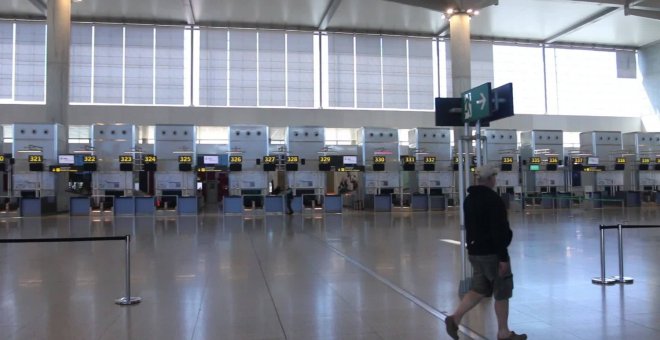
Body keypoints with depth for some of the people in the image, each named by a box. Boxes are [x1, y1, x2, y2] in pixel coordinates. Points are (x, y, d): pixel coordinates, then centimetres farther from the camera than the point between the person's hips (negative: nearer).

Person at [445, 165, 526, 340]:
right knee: (502, 293, 6)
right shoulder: (492, 199, -16)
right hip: (492, 253, -8)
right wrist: (503, 257, -19)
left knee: (478, 290, 15)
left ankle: (455, 318, 3)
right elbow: (498, 231, -21)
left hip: (475, 251, 8)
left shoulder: (469, 199, 11)